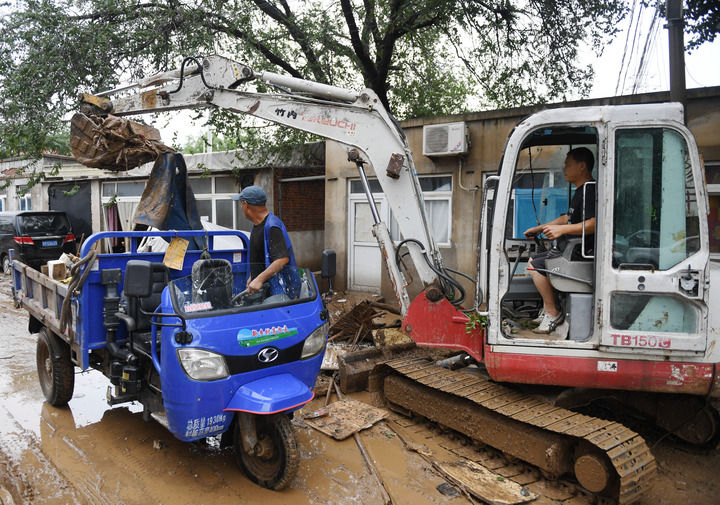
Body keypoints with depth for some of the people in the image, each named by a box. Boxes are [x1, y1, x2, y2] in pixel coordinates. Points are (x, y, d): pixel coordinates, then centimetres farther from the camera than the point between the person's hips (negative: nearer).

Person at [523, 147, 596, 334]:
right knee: (533, 260, 17)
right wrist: (540, 228, 28)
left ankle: (553, 313, -8)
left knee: (536, 266, -18)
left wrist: (562, 229, -34)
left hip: (583, 254, -11)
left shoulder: (589, 190, -17)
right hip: (573, 250, 11)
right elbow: (568, 217, 30)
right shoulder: (580, 191, 18)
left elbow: (594, 223, -30)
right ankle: (547, 309, 17)